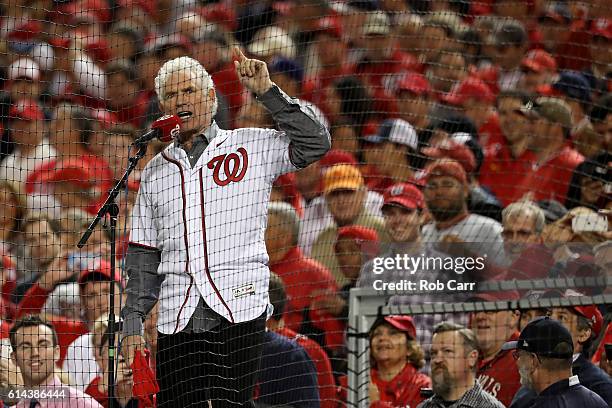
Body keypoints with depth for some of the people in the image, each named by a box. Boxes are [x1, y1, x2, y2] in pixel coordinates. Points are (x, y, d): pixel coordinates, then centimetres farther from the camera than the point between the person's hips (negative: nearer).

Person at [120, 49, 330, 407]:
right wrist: (133, 324, 11)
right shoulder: (156, 171, 18)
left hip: (239, 308, -3)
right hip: (177, 320, 3)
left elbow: (315, 143, -6)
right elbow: (143, 258, 19)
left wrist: (267, 92, -9)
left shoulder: (251, 147, 8)